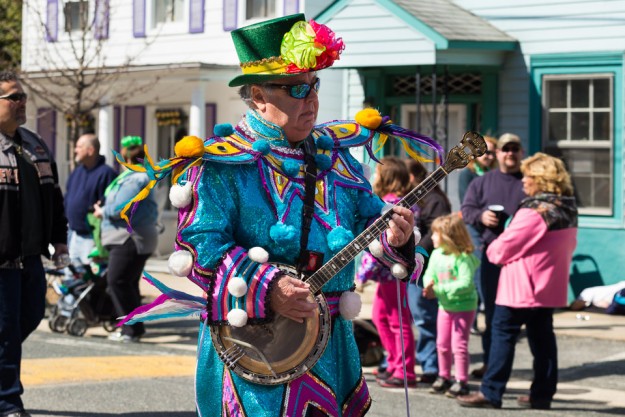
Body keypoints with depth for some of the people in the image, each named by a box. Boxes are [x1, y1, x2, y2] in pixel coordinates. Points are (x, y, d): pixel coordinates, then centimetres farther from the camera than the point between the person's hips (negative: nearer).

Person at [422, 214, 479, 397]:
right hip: (445, 305, 7)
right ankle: (444, 377, 28)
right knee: (442, 344, 14)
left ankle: (461, 382, -1)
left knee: (459, 345, -8)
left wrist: (439, 289, -28)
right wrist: (429, 285, -20)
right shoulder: (436, 255, 1)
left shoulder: (463, 257, -22)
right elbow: (429, 274, 5)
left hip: (464, 306, -7)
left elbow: (465, 283, -27)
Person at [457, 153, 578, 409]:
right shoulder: (568, 209, 8)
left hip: (523, 287, -9)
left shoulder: (535, 211, -19)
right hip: (549, 287, 9)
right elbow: (569, 245, 19)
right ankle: (542, 394, 14)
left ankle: (490, 393, -3)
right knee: (542, 337, 12)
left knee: (503, 333, -3)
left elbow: (506, 246, -17)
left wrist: (492, 250, 4)